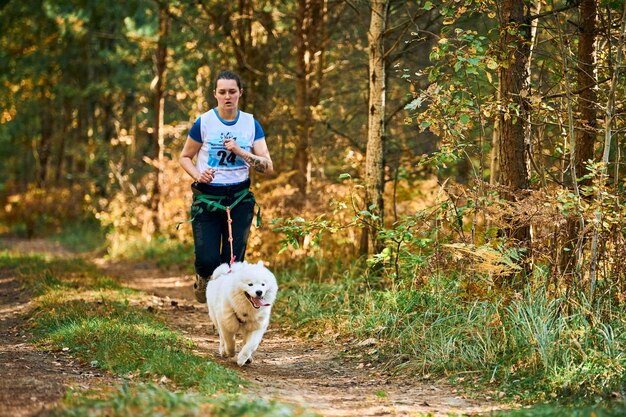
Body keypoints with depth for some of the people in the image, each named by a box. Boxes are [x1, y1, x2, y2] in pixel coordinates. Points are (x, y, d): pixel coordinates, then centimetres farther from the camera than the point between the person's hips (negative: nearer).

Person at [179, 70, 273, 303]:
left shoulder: (251, 124, 1)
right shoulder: (204, 122, -4)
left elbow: (268, 167, -5)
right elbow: (184, 157, 7)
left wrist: (240, 151, -19)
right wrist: (198, 174, -13)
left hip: (240, 198, 2)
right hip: (207, 198, -2)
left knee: (234, 260, 1)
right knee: (207, 260, -9)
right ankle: (203, 279, 26)